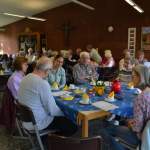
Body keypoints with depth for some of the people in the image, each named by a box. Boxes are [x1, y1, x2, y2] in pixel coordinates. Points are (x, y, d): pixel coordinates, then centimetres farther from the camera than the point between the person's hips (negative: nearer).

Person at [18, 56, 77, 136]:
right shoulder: (43, 84, -27)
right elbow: (53, 110, -22)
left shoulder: (25, 78, -1)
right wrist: (65, 114, -3)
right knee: (72, 126, 0)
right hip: (37, 124, -9)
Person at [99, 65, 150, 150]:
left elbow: (137, 126, -26)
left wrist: (130, 124, -6)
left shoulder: (142, 97, -29)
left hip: (141, 136, -8)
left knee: (104, 131, 1)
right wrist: (132, 121, 7)